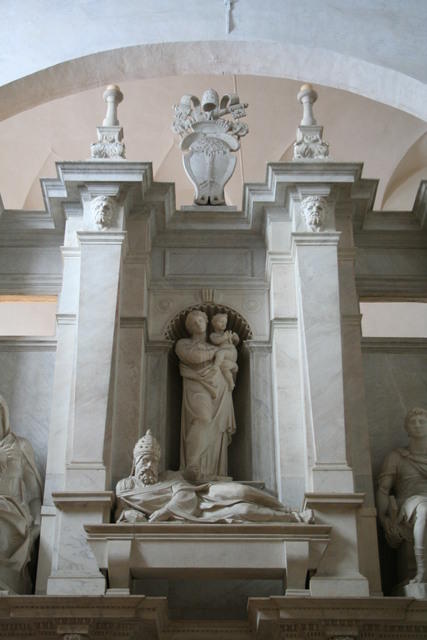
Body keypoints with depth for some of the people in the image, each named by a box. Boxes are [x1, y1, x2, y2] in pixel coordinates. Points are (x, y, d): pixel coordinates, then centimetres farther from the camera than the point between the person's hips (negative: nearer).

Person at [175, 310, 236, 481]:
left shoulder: (215, 343, 29)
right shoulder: (183, 343, 17)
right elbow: (195, 356, -2)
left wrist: (216, 365, -11)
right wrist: (215, 352, 11)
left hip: (218, 389, 4)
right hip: (197, 387, -4)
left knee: (217, 428, -11)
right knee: (202, 419, -28)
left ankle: (216, 472, -17)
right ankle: (195, 471, -34)